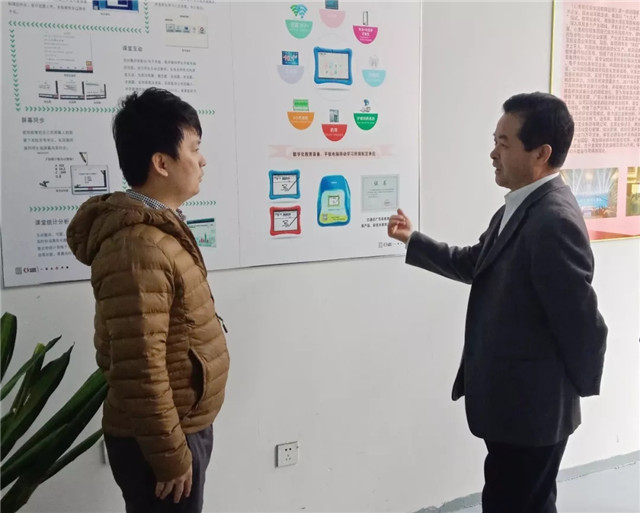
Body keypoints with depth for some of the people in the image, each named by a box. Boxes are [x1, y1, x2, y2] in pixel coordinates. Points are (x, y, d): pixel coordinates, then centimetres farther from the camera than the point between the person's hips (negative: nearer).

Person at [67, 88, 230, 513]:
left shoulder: (160, 228, 8)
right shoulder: (138, 248, -25)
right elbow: (140, 370, -28)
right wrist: (170, 455, -20)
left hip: (184, 427, 9)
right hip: (161, 439, -9)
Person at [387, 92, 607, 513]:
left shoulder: (554, 220, -26)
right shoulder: (520, 207, 7)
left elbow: (583, 320, -23)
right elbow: (476, 265, 17)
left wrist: (579, 385, -7)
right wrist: (413, 241, 12)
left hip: (531, 405, -9)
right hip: (514, 399, 9)